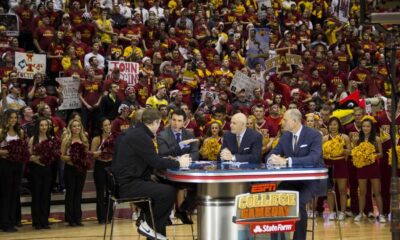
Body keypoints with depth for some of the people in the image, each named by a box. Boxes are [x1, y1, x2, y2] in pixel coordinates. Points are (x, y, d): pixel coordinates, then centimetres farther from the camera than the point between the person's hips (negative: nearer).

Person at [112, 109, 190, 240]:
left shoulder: (134, 133, 15)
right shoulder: (141, 136, -17)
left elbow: (151, 160, 21)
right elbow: (156, 162, -19)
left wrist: (170, 161, 15)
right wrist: (178, 163, -6)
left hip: (125, 181, 11)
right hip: (129, 184, -11)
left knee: (161, 188, 20)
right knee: (169, 191, -18)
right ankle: (149, 225, -2)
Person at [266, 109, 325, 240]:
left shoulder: (314, 135, -13)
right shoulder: (285, 136, 6)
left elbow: (314, 158, -29)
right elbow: (270, 155, 9)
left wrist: (286, 161, -37)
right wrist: (272, 159, -19)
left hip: (313, 179, -6)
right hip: (293, 179, 6)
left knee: (298, 202, -32)